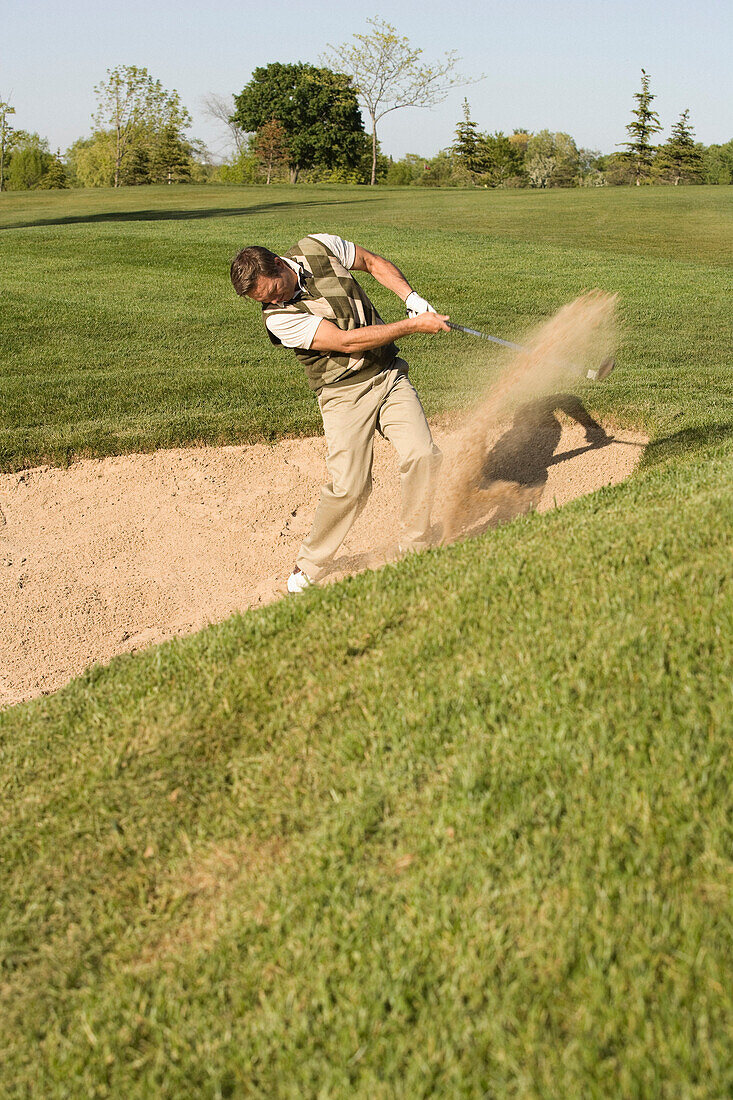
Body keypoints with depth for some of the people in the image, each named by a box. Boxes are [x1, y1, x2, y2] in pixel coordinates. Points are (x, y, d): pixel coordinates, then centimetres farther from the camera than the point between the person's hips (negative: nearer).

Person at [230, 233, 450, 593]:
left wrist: (412, 298, -1)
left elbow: (375, 263, 14)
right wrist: (415, 325, -20)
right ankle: (309, 565, 10)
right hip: (344, 393, -4)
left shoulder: (319, 247, -3)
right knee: (349, 485, -14)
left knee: (422, 455, -13)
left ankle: (414, 551, 3)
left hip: (389, 374, 4)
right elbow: (347, 341, -21)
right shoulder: (278, 318, -18)